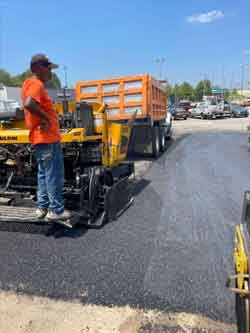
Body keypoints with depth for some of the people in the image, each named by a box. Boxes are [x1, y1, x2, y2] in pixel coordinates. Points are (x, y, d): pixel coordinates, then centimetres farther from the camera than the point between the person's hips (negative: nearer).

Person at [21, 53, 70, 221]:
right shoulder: (37, 84, -14)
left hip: (42, 137, 10)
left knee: (44, 174, 16)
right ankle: (56, 210, 7)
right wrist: (46, 118, -21)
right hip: (47, 138, -10)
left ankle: (42, 207, 24)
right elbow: (28, 104, -32)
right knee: (54, 175, -2)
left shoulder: (29, 83, 17)